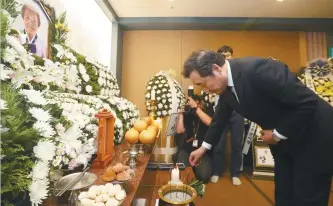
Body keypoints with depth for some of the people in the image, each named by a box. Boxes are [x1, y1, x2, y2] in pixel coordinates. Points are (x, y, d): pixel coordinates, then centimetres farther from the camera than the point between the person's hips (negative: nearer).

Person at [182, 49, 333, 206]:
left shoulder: (257, 69, -33)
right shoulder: (225, 86, -6)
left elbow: (307, 103, -29)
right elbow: (220, 117, 8)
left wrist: (278, 134, -19)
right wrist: (204, 147, 14)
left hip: (314, 136, -7)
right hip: (283, 139, 7)